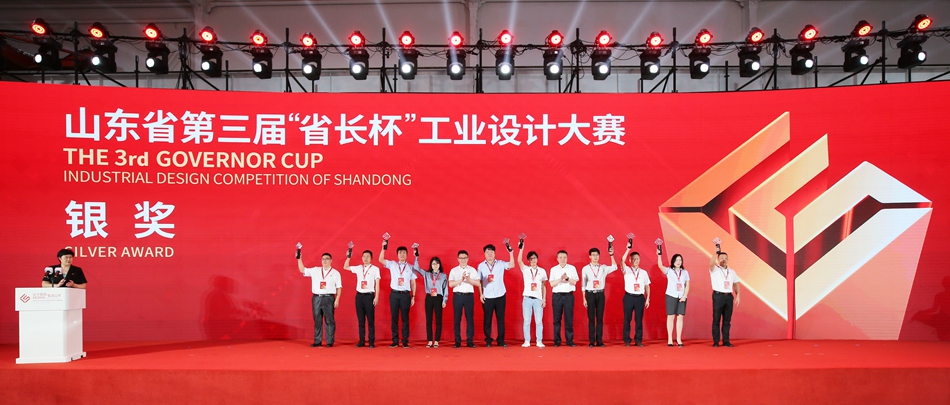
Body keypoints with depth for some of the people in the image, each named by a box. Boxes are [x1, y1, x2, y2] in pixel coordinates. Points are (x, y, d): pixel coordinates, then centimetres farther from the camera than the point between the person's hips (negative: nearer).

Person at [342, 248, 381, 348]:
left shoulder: (375, 269, -3)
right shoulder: (358, 268, 9)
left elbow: (377, 284, -4)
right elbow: (345, 267, 21)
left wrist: (376, 297, -10)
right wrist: (348, 257, 8)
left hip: (369, 296, -4)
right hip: (359, 295, 4)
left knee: (370, 320, 0)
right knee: (360, 320, 8)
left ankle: (371, 342, 5)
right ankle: (361, 341, 14)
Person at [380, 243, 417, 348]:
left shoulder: (411, 267, 6)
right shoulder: (392, 264, 7)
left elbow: (413, 283, 7)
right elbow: (381, 260, -6)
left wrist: (413, 296, 3)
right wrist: (383, 248, -18)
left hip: (405, 294, -1)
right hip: (394, 294, 1)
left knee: (405, 318, 3)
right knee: (394, 318, 4)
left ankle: (405, 341, 9)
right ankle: (395, 341, 10)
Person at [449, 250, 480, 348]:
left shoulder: (472, 270, 7)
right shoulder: (454, 270, 5)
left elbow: (478, 283, 0)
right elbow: (451, 284, -6)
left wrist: (469, 280, -17)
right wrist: (461, 280, -20)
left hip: (469, 295, 0)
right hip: (458, 296, 0)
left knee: (470, 318, 1)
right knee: (457, 319, 2)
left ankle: (470, 340, 7)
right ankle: (457, 341, 8)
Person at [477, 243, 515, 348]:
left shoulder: (500, 263, 2)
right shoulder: (481, 266, 4)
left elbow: (512, 265, -14)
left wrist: (511, 253, -23)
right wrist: (481, 294, -2)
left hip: (500, 296, 0)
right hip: (487, 297, 0)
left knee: (501, 318, 4)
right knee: (487, 319, 4)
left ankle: (501, 340, 11)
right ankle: (488, 341, 13)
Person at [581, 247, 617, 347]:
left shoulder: (603, 268, 6)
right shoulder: (586, 269, 3)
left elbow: (614, 267, -10)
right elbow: (583, 284, 4)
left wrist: (611, 255, -16)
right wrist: (584, 298, 0)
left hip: (600, 294, 1)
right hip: (590, 294, -1)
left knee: (600, 318, 4)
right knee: (591, 318, 1)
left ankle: (599, 341, 9)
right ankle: (592, 341, 5)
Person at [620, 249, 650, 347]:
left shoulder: (643, 272, 12)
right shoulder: (627, 270, 4)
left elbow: (647, 286, 13)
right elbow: (622, 261, -15)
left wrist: (647, 298, 6)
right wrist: (628, 249, -22)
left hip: (640, 298, 2)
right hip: (629, 297, -2)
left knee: (639, 319, 3)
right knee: (627, 319, 1)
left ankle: (638, 340, 10)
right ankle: (626, 340, 8)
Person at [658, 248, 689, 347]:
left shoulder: (685, 272, 11)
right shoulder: (669, 271, 2)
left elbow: (687, 285, 7)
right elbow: (660, 266, -16)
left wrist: (685, 296, -6)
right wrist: (659, 255, -29)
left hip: (682, 297, 2)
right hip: (671, 296, -2)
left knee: (680, 317, 1)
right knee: (670, 317, -1)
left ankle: (679, 339, 6)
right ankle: (670, 339, 2)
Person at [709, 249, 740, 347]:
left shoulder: (732, 272, 14)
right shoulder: (715, 269, 0)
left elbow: (736, 284, 19)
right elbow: (711, 263, -23)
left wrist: (737, 295, 8)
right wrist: (716, 253, -27)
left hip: (729, 296, 4)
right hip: (718, 296, -4)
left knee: (727, 320, 6)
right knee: (716, 319, -2)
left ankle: (726, 341, 13)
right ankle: (716, 341, 2)